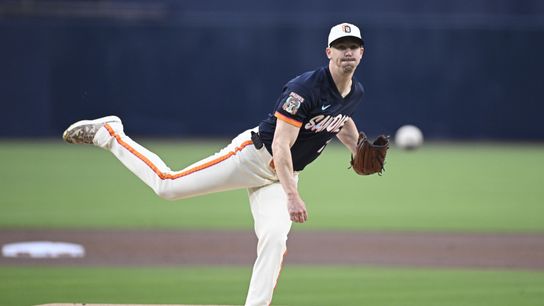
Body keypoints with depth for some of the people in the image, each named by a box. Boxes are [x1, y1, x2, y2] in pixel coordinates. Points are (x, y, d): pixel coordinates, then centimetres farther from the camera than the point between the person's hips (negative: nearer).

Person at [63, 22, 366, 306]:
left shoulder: (356, 92, 3)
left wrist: (360, 151, 14)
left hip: (281, 174, 7)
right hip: (254, 154, -7)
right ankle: (108, 133, 12)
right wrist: (292, 196, -35)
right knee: (168, 184, -6)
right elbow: (280, 145, -28)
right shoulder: (306, 88, -24)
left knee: (274, 239, -17)